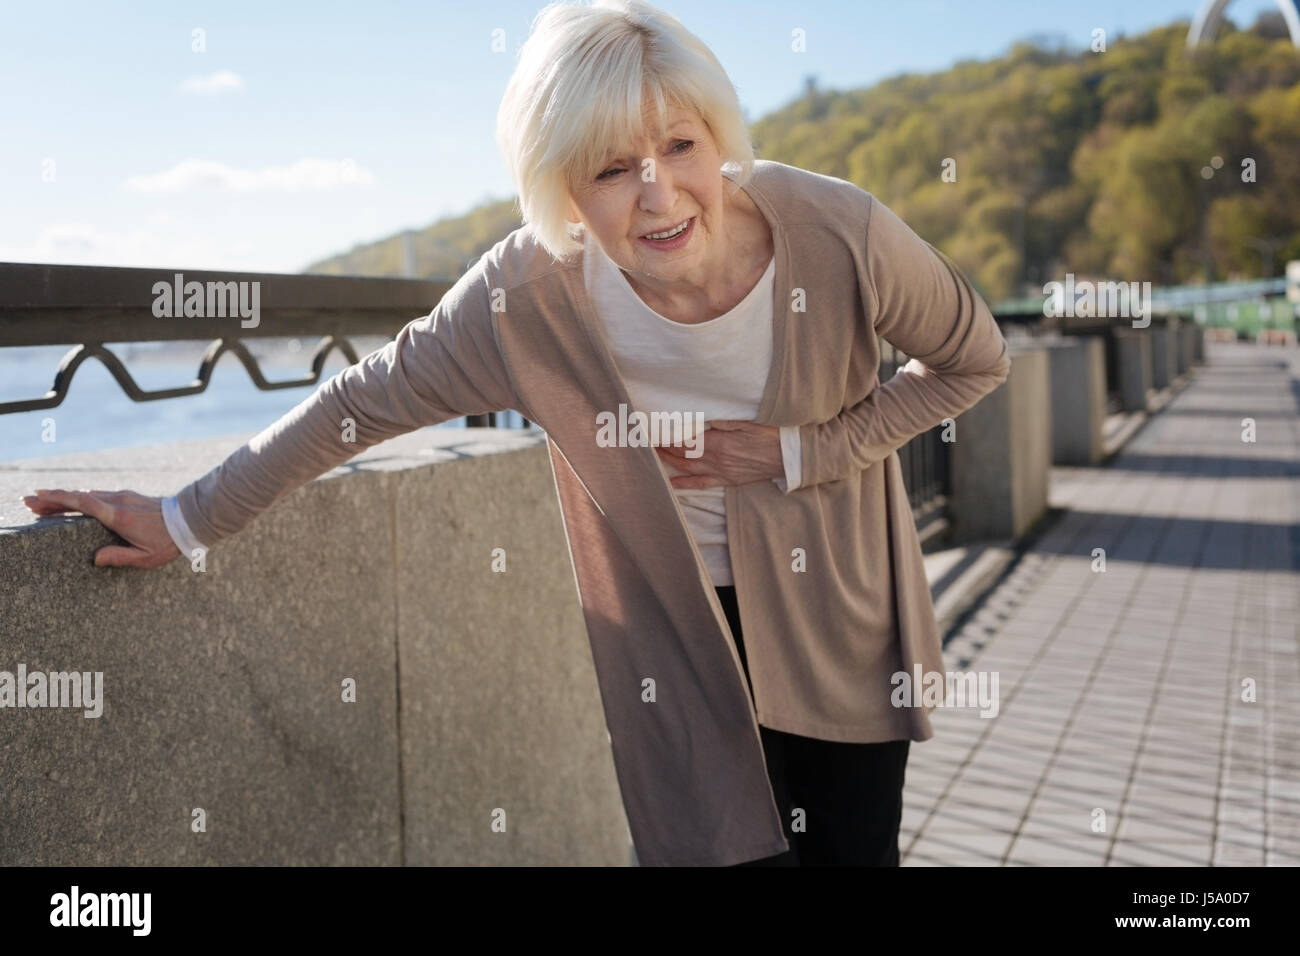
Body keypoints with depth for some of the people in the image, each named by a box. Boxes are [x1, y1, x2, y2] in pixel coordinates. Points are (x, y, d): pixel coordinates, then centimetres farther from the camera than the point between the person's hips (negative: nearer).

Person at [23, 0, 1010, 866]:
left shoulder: (837, 233, -24)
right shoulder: (531, 293, -23)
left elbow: (976, 360, -7)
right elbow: (367, 400, -9)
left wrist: (801, 455, -19)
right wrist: (187, 520, -1)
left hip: (838, 612, 1)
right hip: (676, 625, -1)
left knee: (854, 846, 12)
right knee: (728, 843, 5)